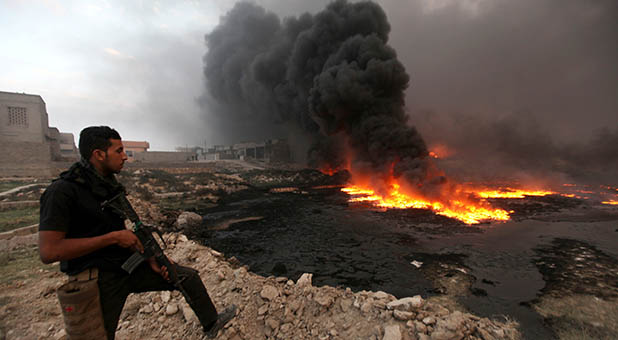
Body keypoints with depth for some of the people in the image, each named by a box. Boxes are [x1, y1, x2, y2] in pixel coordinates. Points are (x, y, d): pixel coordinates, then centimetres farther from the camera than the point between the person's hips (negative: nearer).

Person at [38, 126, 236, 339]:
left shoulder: (111, 185, 6)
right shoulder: (63, 191, -18)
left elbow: (123, 230, 10)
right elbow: (48, 251, -25)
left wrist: (150, 259, 2)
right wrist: (113, 238, -22)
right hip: (100, 280, -7)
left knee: (189, 277, 6)